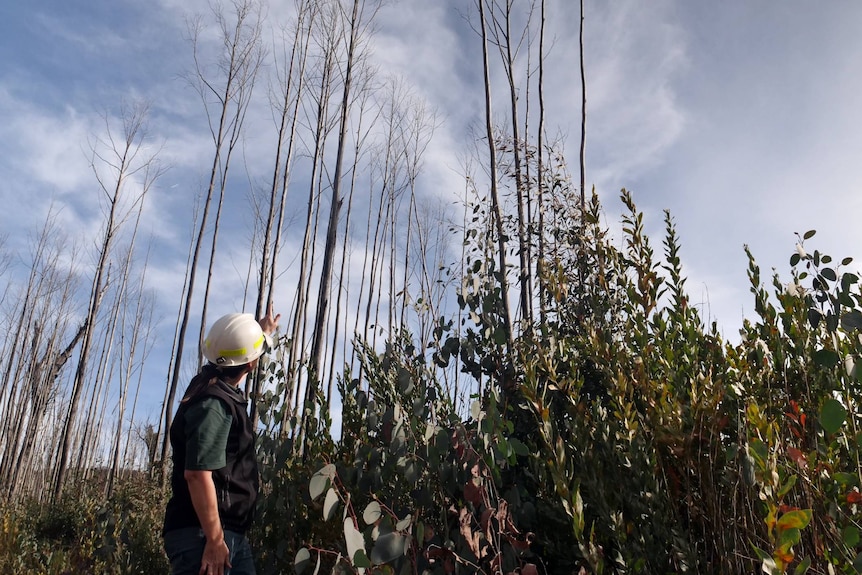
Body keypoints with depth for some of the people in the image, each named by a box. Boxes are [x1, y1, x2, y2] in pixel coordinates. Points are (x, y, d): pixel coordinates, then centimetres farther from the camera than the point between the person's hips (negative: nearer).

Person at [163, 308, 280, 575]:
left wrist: (264, 331, 50)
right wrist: (214, 540, -25)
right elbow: (197, 473, -27)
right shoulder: (213, 404, -20)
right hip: (202, 535, -10)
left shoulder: (217, 385, 10)